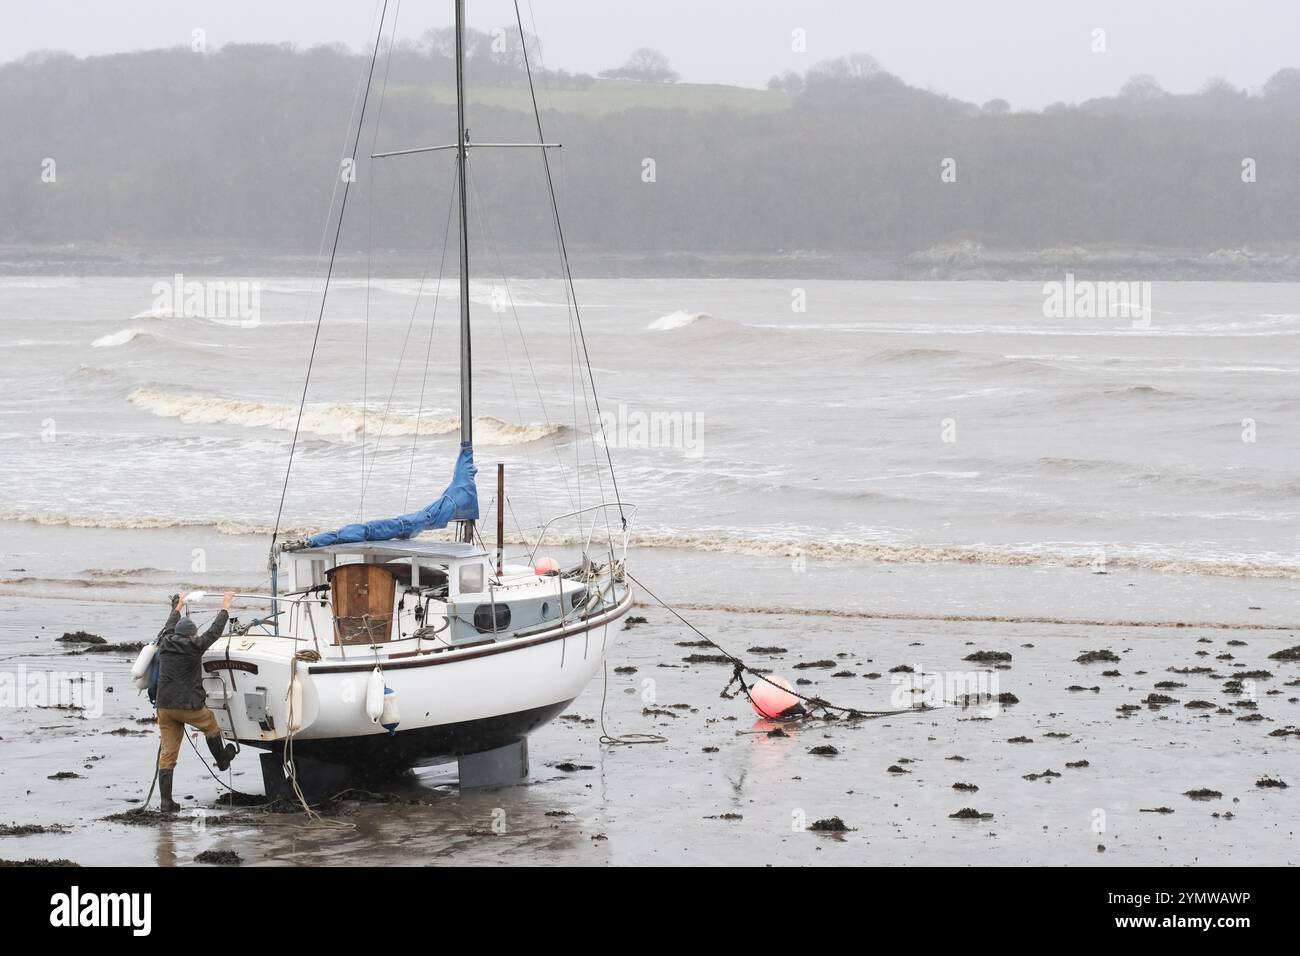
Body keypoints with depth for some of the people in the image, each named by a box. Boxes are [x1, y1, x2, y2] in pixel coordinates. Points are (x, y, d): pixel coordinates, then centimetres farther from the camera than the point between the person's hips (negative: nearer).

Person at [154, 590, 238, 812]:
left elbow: (169, 626, 27)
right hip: (189, 706, -4)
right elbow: (215, 630, 2)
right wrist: (226, 605, 15)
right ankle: (222, 760, 49)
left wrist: (178, 607, 43)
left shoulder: (165, 644, 5)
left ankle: (166, 801, 0)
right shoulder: (194, 647, -9)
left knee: (167, 754, 3)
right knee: (211, 726, 28)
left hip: (165, 707, 4)